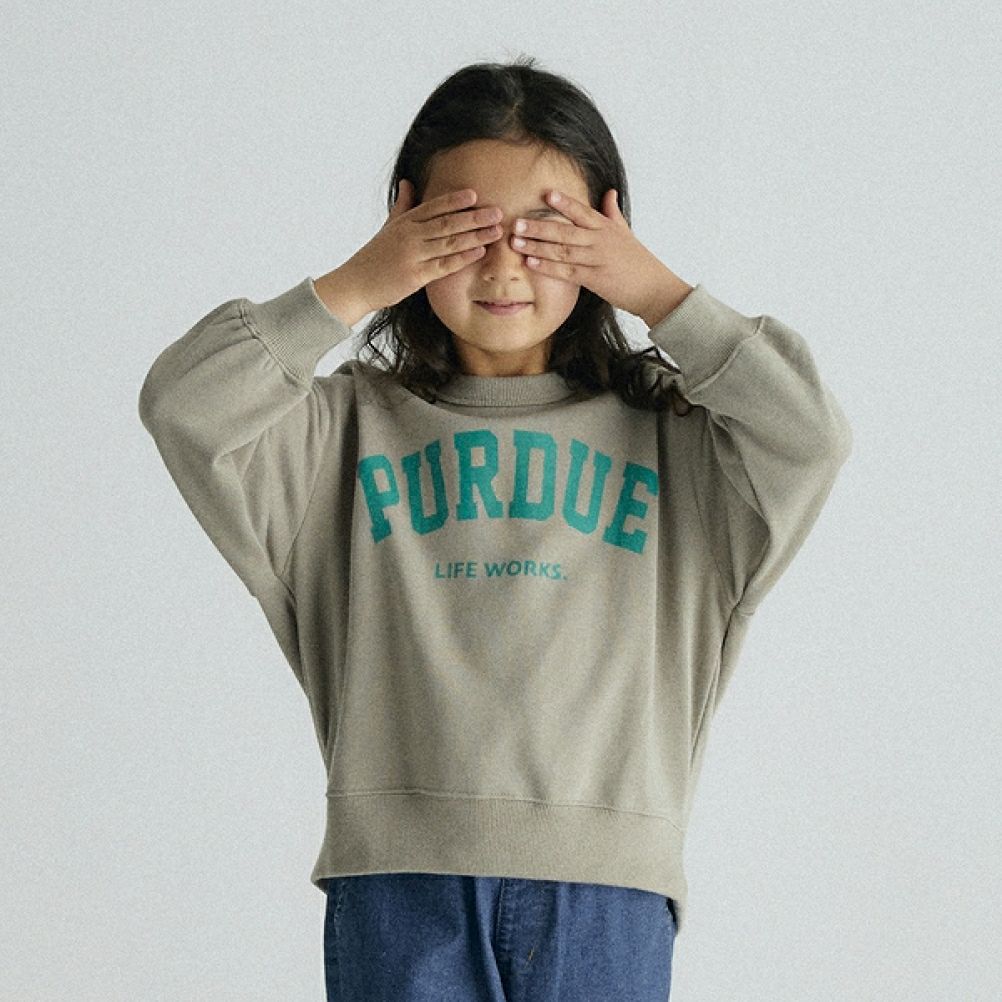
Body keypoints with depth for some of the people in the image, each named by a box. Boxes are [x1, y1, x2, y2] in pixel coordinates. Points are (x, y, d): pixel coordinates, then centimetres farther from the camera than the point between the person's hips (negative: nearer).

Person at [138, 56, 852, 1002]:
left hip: (604, 884, 0)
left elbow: (811, 437, -5)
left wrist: (660, 295, -2)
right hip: (401, 870, 0)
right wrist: (351, 287, -3)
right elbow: (181, 406, -2)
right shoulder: (353, 427, 10)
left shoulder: (663, 435, 10)